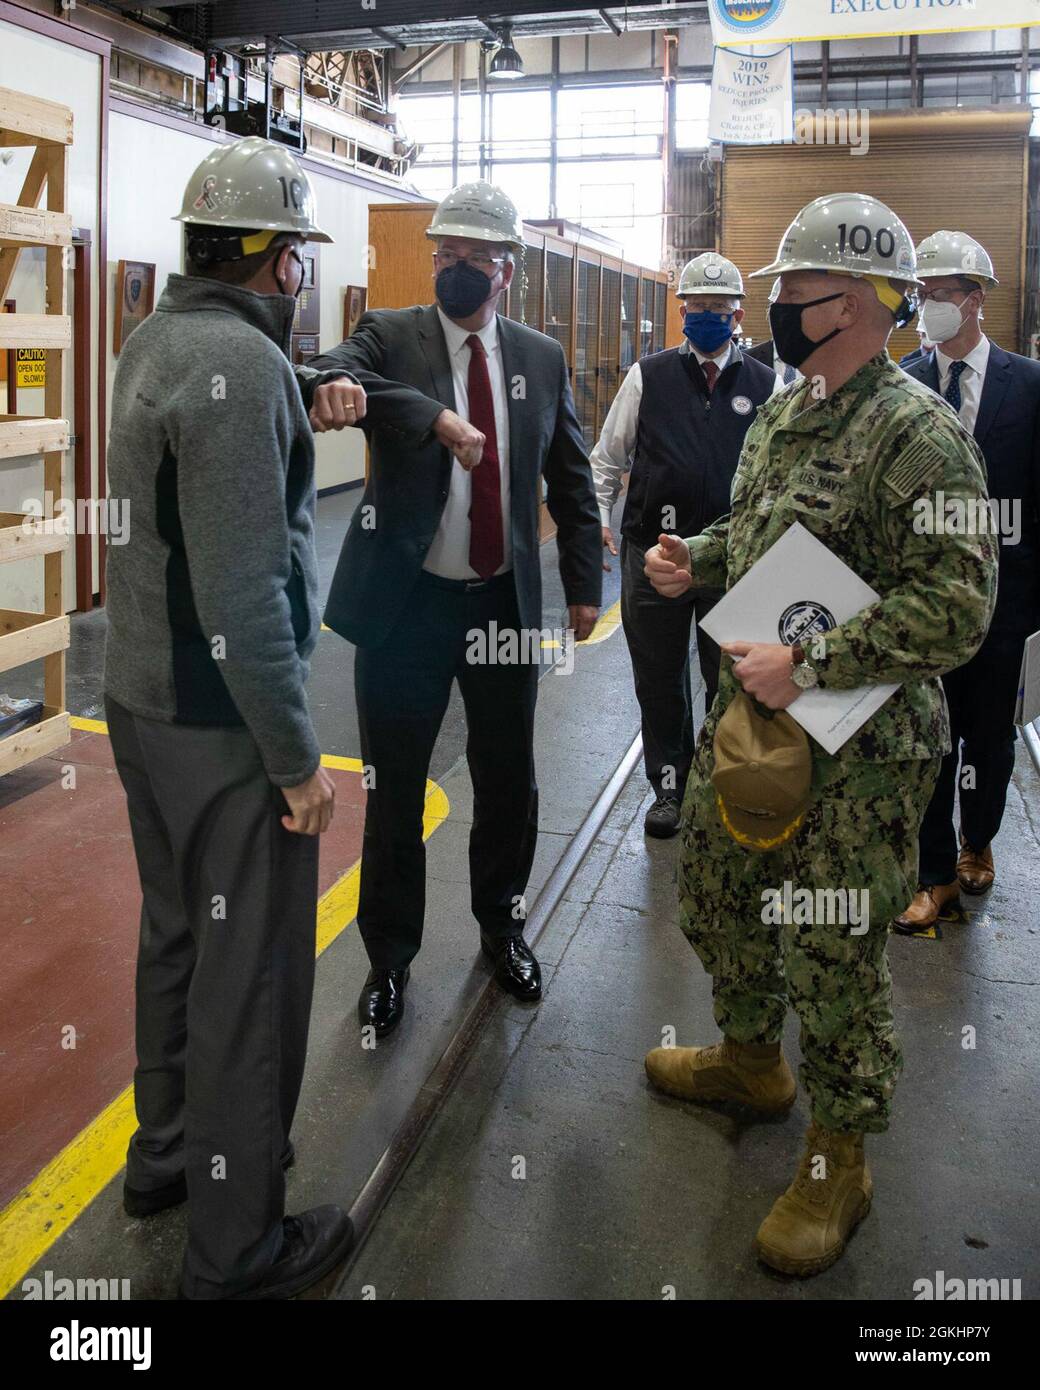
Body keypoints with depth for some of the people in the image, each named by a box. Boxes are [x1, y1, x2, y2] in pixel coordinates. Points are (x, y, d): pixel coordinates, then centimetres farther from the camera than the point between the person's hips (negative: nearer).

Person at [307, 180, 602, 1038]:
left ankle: (502, 922, 39)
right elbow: (328, 380, -26)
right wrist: (434, 416, -40)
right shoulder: (390, 337, -3)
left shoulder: (543, 359, 6)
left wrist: (584, 583, 6)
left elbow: (571, 481, 11)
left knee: (507, 780, 15)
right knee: (394, 790, 7)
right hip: (407, 604, -2)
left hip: (506, 603, 3)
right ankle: (391, 956, 26)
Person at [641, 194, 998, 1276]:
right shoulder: (780, 414, 10)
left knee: (832, 956, 2)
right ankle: (751, 1058, 48)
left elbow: (957, 605, -24)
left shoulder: (917, 434, -18)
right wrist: (696, 558, 4)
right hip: (745, 716, 9)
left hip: (856, 751, -9)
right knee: (714, 898, 22)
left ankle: (838, 1163, 24)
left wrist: (811, 664, -26)